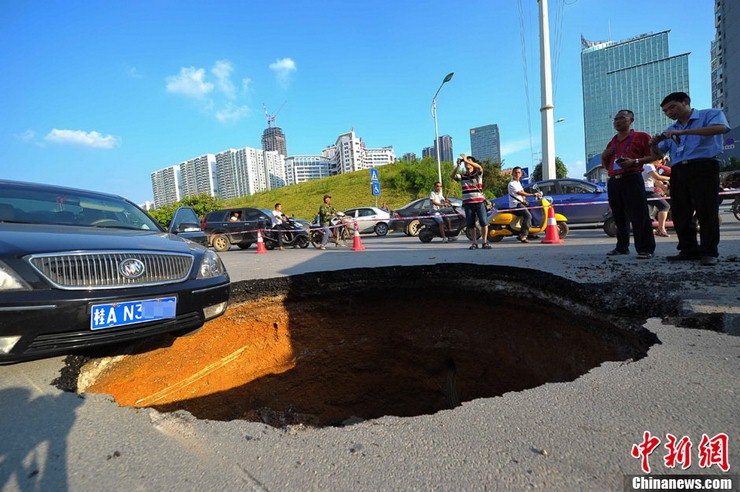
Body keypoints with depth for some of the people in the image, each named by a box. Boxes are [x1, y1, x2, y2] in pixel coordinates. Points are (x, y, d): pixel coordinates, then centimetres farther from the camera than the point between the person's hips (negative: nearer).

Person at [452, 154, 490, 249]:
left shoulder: (478, 174, 5)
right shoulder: (462, 176, 12)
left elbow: (480, 167, -17)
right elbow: (453, 175, -5)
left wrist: (466, 160, -22)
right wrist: (458, 166, -18)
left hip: (479, 201, -2)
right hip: (468, 203, 2)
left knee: (484, 222, -4)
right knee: (471, 224, 4)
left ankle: (485, 242, 5)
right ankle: (474, 242, 13)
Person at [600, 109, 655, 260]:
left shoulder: (641, 136, 7)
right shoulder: (612, 142, 23)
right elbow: (605, 164, 29)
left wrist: (634, 161, -15)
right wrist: (604, 157, 9)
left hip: (632, 179, -6)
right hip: (613, 181, 6)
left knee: (639, 215, -10)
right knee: (619, 217, 8)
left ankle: (646, 249, -7)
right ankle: (622, 247, 16)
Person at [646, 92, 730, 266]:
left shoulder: (710, 114, 7)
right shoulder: (671, 130, 23)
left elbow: (721, 128, -16)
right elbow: (657, 156, 21)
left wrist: (684, 132, -21)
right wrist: (653, 145, -1)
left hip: (703, 168, -5)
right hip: (678, 172, 6)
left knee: (706, 211, -7)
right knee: (680, 214, 2)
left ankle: (709, 252, -1)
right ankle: (689, 250, 10)